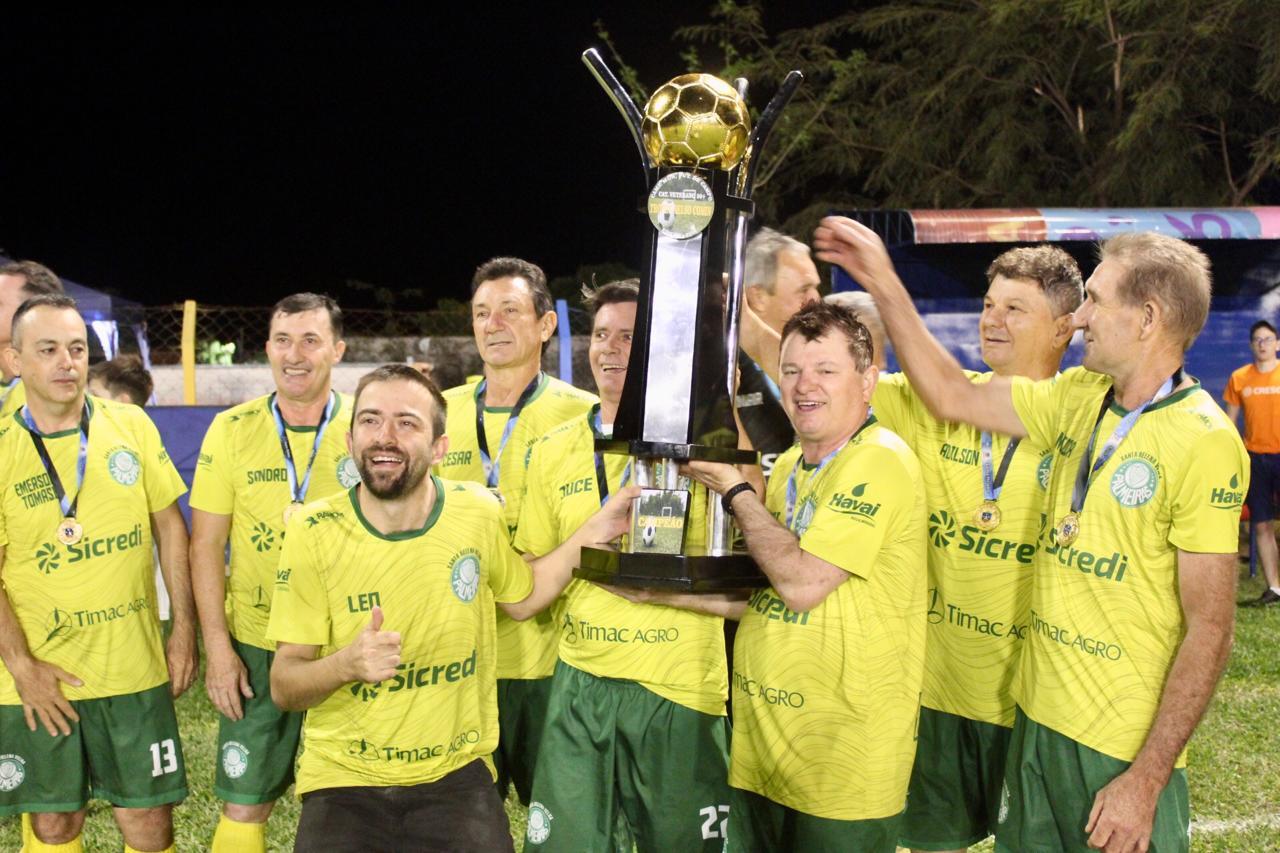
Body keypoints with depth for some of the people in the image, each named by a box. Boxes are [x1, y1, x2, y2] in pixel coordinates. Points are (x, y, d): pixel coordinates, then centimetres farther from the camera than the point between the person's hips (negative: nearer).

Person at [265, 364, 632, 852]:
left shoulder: (478, 512, -5)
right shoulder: (314, 533, -10)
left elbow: (520, 598, 15)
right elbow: (283, 687, -7)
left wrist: (588, 537, 1)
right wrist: (348, 663, -27)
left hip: (456, 772, 1)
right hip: (344, 779, -1)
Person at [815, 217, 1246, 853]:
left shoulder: (1204, 443, -17)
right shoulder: (1080, 396, 4)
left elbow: (1209, 630, -17)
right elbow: (952, 396, 12)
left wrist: (1146, 781, -19)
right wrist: (882, 282, 9)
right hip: (1036, 720, 7)